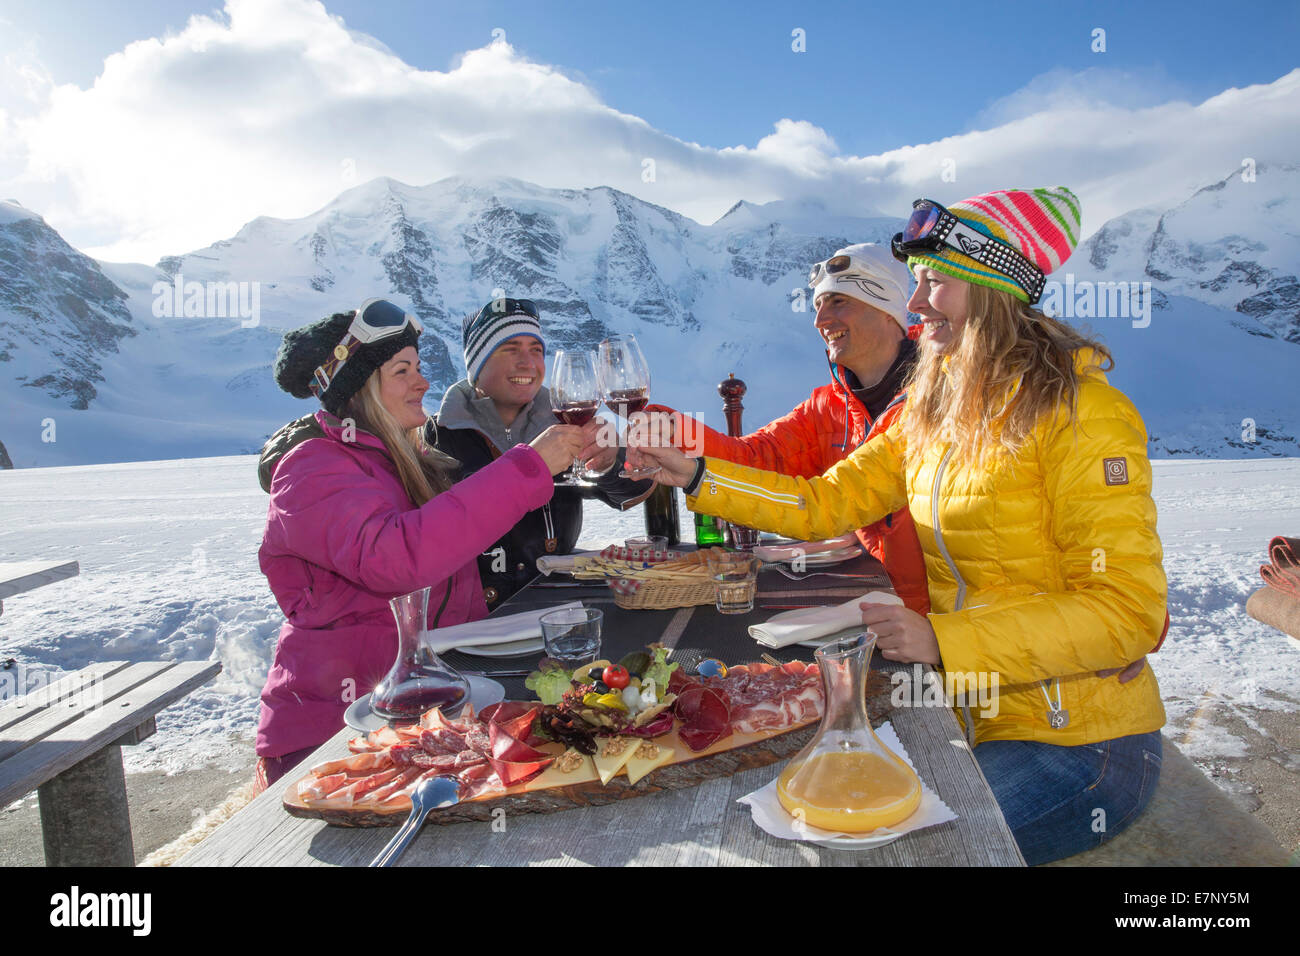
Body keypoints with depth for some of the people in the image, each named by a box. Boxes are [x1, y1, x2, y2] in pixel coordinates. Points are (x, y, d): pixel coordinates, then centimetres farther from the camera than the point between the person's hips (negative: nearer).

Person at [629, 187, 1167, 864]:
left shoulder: (1080, 414, -17)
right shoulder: (933, 408, 5)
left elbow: (1130, 612, -19)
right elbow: (823, 504, 6)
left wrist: (941, 637, -25)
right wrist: (696, 475, -1)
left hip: (1079, 745, -6)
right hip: (975, 721, 6)